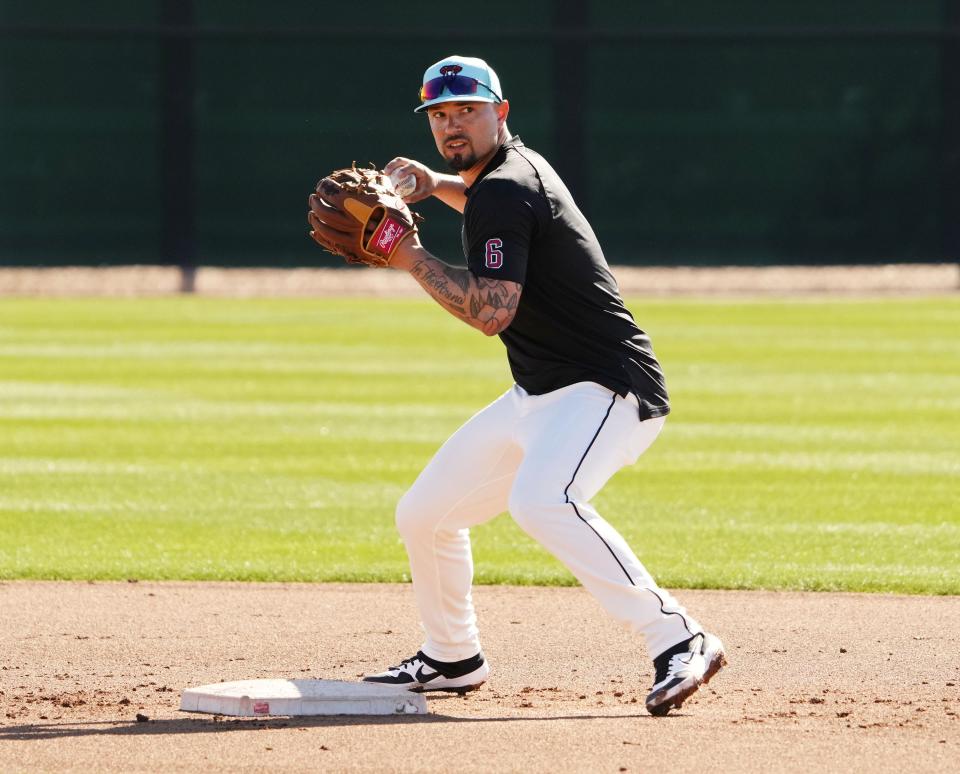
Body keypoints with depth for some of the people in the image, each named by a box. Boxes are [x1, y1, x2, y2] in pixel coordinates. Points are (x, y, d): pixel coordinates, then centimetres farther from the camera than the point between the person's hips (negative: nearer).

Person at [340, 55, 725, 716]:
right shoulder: (517, 166, 14)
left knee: (540, 501, -37)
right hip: (540, 399, 11)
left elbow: (492, 310, -26)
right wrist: (438, 185, 25)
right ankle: (452, 660, 34)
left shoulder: (503, 190, -15)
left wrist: (409, 257, -18)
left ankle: (678, 642, -39)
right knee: (424, 513, 14)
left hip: (609, 389, -11)